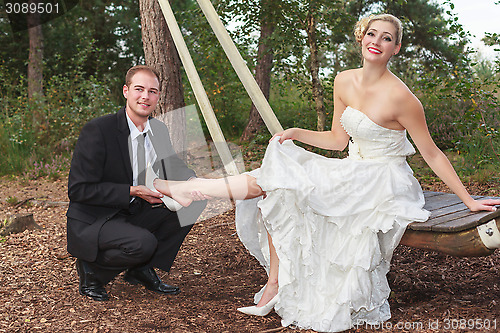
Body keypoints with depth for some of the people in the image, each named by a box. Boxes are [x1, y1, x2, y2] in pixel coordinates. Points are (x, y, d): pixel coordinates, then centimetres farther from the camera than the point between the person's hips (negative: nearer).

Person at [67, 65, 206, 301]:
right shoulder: (97, 130, -19)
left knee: (193, 199, -7)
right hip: (93, 222, -7)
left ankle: (142, 268, 3)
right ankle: (91, 269, -2)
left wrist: (191, 180, -11)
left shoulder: (159, 131, 2)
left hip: (136, 215, 7)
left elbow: (173, 166, 14)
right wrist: (133, 191, -25)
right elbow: (78, 190, -19)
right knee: (144, 243, -33)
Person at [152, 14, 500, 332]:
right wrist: (296, 133, -3)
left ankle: (191, 187, -6)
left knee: (282, 175, -17)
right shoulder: (345, 82, 2)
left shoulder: (399, 96, -18)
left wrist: (469, 200, -8)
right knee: (276, 192, -7)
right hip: (354, 177, 7)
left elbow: (432, 154, -11)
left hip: (385, 185, -7)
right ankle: (276, 285, 0)